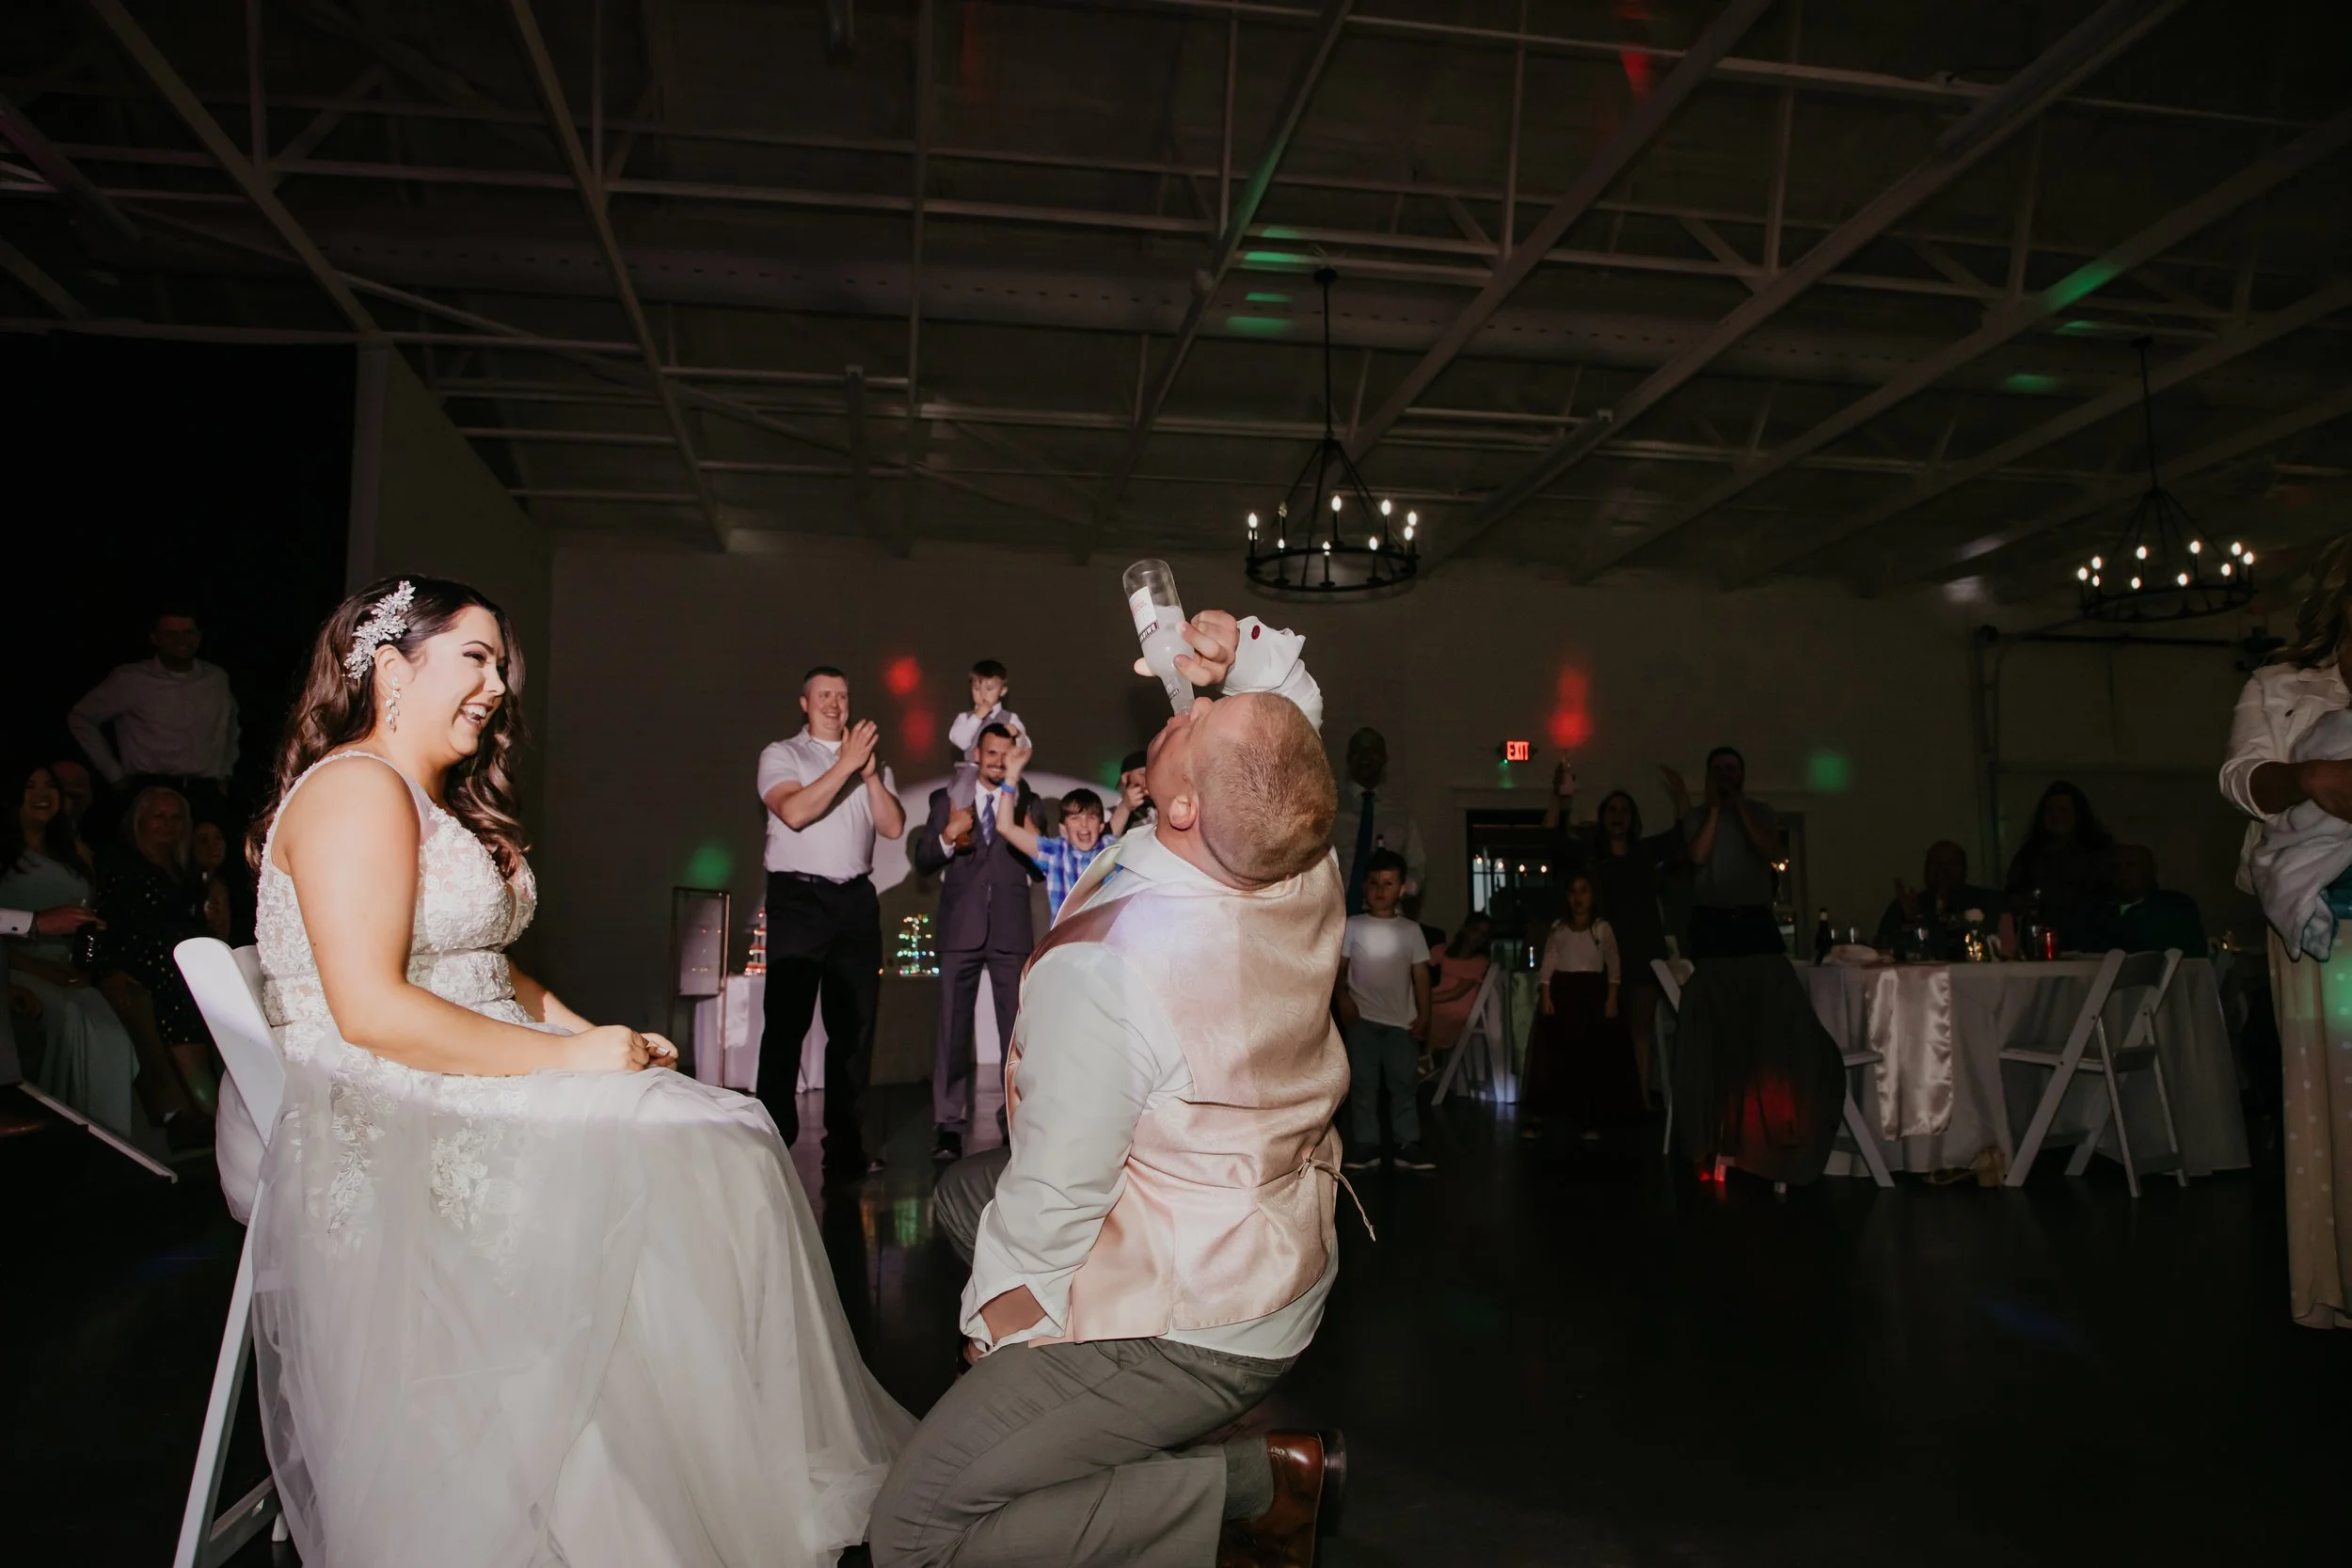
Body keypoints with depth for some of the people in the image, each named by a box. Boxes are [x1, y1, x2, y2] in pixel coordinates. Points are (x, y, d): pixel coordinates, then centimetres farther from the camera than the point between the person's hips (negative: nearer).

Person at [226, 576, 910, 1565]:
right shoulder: (356, 789, -12)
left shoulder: (445, 805, 20)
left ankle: (765, 1476, -6)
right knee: (689, 1169, -21)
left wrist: (598, 1039, 3)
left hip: (462, 1100, 9)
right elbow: (371, 1010, -22)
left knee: (728, 1142, -8)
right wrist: (570, 1058, -19)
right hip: (389, 1137, -9)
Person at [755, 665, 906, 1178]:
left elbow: (894, 826, 5)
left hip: (856, 900, 4)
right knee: (786, 1021, -6)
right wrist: (846, 764, -15)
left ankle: (846, 1148, 10)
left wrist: (870, 773, -7)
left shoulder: (873, 763, 18)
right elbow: (794, 812, -13)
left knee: (855, 1025, 4)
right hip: (799, 898, -4)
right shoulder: (781, 755, 6)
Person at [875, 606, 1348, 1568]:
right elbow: (1291, 719, 10)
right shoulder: (1309, 868, -13)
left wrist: (999, 1319, -2)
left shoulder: (1100, 966, -32)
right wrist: (1246, 651, -9)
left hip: (1190, 1329, -8)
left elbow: (1056, 1199, -21)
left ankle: (1253, 1482, -4)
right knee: (964, 1190, 24)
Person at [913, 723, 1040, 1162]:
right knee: (953, 1030, -1)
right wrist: (947, 837, -15)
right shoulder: (946, 799, 10)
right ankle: (949, 1127, 3)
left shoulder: (1027, 803, 9)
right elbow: (922, 862, 5)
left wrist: (1017, 822, -14)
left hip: (1011, 930, 0)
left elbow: (1039, 868, 1)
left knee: (1018, 1030, 2)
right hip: (961, 928, 0)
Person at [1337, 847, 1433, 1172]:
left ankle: (1407, 1144, 8)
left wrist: (1424, 1015, 0)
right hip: (1362, 1018, -1)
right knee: (1362, 1083, 2)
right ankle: (1365, 1144, 7)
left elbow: (1421, 975, 6)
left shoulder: (1410, 930, 7)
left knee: (1403, 1083, 3)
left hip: (1402, 1019, 1)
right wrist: (1342, 999, -14)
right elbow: (1338, 968, 1)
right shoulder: (1352, 926, 2)